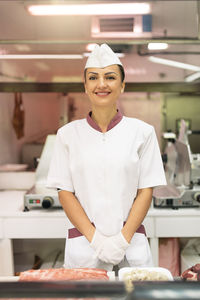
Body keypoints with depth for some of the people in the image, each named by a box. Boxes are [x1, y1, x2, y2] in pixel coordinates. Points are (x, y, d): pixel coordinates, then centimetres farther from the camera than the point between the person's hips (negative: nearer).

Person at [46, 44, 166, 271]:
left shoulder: (142, 132, 2)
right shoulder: (68, 134, 2)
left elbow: (146, 190, 0)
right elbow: (65, 192, 1)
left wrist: (123, 238, -9)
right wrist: (95, 238, -9)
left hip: (131, 242, 0)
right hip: (84, 242, 0)